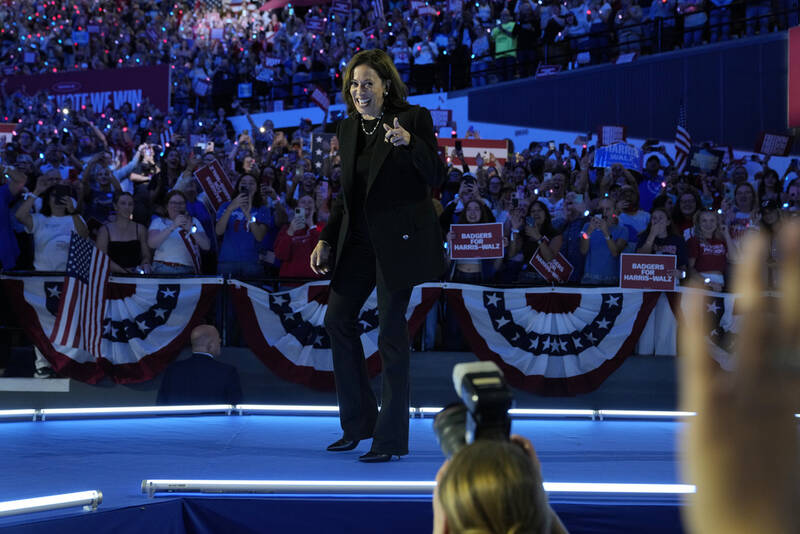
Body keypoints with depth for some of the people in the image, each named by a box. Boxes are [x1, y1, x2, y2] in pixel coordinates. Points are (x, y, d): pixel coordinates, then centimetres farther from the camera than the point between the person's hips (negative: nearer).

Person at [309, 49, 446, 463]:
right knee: (337, 318, 7)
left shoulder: (414, 118, -7)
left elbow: (436, 178, -14)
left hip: (399, 239, -7)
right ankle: (359, 421, 20)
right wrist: (326, 240, 10)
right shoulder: (347, 130, 11)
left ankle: (392, 438, 0)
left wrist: (409, 142, -29)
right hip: (360, 239, 7)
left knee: (391, 332, -6)